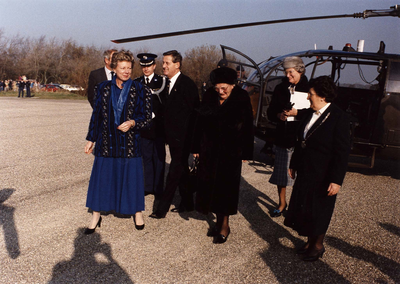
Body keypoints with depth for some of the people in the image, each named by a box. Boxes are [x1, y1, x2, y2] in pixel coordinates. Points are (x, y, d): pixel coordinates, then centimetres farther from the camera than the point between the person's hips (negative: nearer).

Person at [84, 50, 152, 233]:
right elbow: (96, 115, 9)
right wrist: (91, 139, 11)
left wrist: (133, 122, -20)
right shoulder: (103, 88, 3)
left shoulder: (140, 91, -2)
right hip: (106, 143, 2)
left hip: (130, 144, -1)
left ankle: (137, 212, 29)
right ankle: (96, 216, 23)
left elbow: (147, 118, -1)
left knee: (131, 177, 7)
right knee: (101, 177, 7)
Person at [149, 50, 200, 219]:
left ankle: (162, 209, 2)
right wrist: (167, 134, 10)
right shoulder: (169, 83, 12)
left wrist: (191, 137, -15)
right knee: (181, 170, 17)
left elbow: (194, 111, -14)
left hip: (182, 138, -9)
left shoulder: (187, 84, -13)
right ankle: (187, 203, 30)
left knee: (174, 172, -3)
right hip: (173, 137, 9)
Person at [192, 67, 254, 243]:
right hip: (209, 151, 4)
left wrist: (246, 153, -9)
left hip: (230, 152, -4)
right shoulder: (209, 100, 2)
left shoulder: (242, 100, -6)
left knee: (225, 186, 1)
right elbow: (199, 123, 6)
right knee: (210, 185, 7)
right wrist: (197, 148, 4)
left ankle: (225, 225, 14)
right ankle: (219, 221, 22)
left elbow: (247, 128, -6)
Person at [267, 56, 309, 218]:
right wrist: (279, 115, -11)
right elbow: (270, 112, 10)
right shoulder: (280, 89, 9)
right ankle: (282, 204, 28)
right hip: (282, 138, 4)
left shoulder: (308, 89, -5)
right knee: (280, 173, 11)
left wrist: (297, 113, -23)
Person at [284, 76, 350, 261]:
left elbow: (342, 152, -17)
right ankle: (310, 242, 33)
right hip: (305, 173, 7)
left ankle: (318, 245, 28)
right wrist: (294, 164, 17)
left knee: (318, 212, 8)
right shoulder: (310, 113, 6)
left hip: (322, 177, -7)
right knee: (303, 209, 15)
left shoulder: (339, 118, -16)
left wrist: (337, 180, -20)